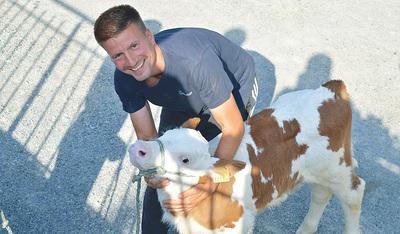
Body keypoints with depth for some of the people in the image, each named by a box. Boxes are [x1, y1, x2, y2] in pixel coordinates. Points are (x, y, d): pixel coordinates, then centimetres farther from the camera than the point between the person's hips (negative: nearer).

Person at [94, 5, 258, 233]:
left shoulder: (196, 60, -45)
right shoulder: (124, 79, -26)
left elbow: (234, 128, -37)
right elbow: (147, 136, -16)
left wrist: (209, 185, -41)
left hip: (235, 89, -4)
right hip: (184, 97, 5)